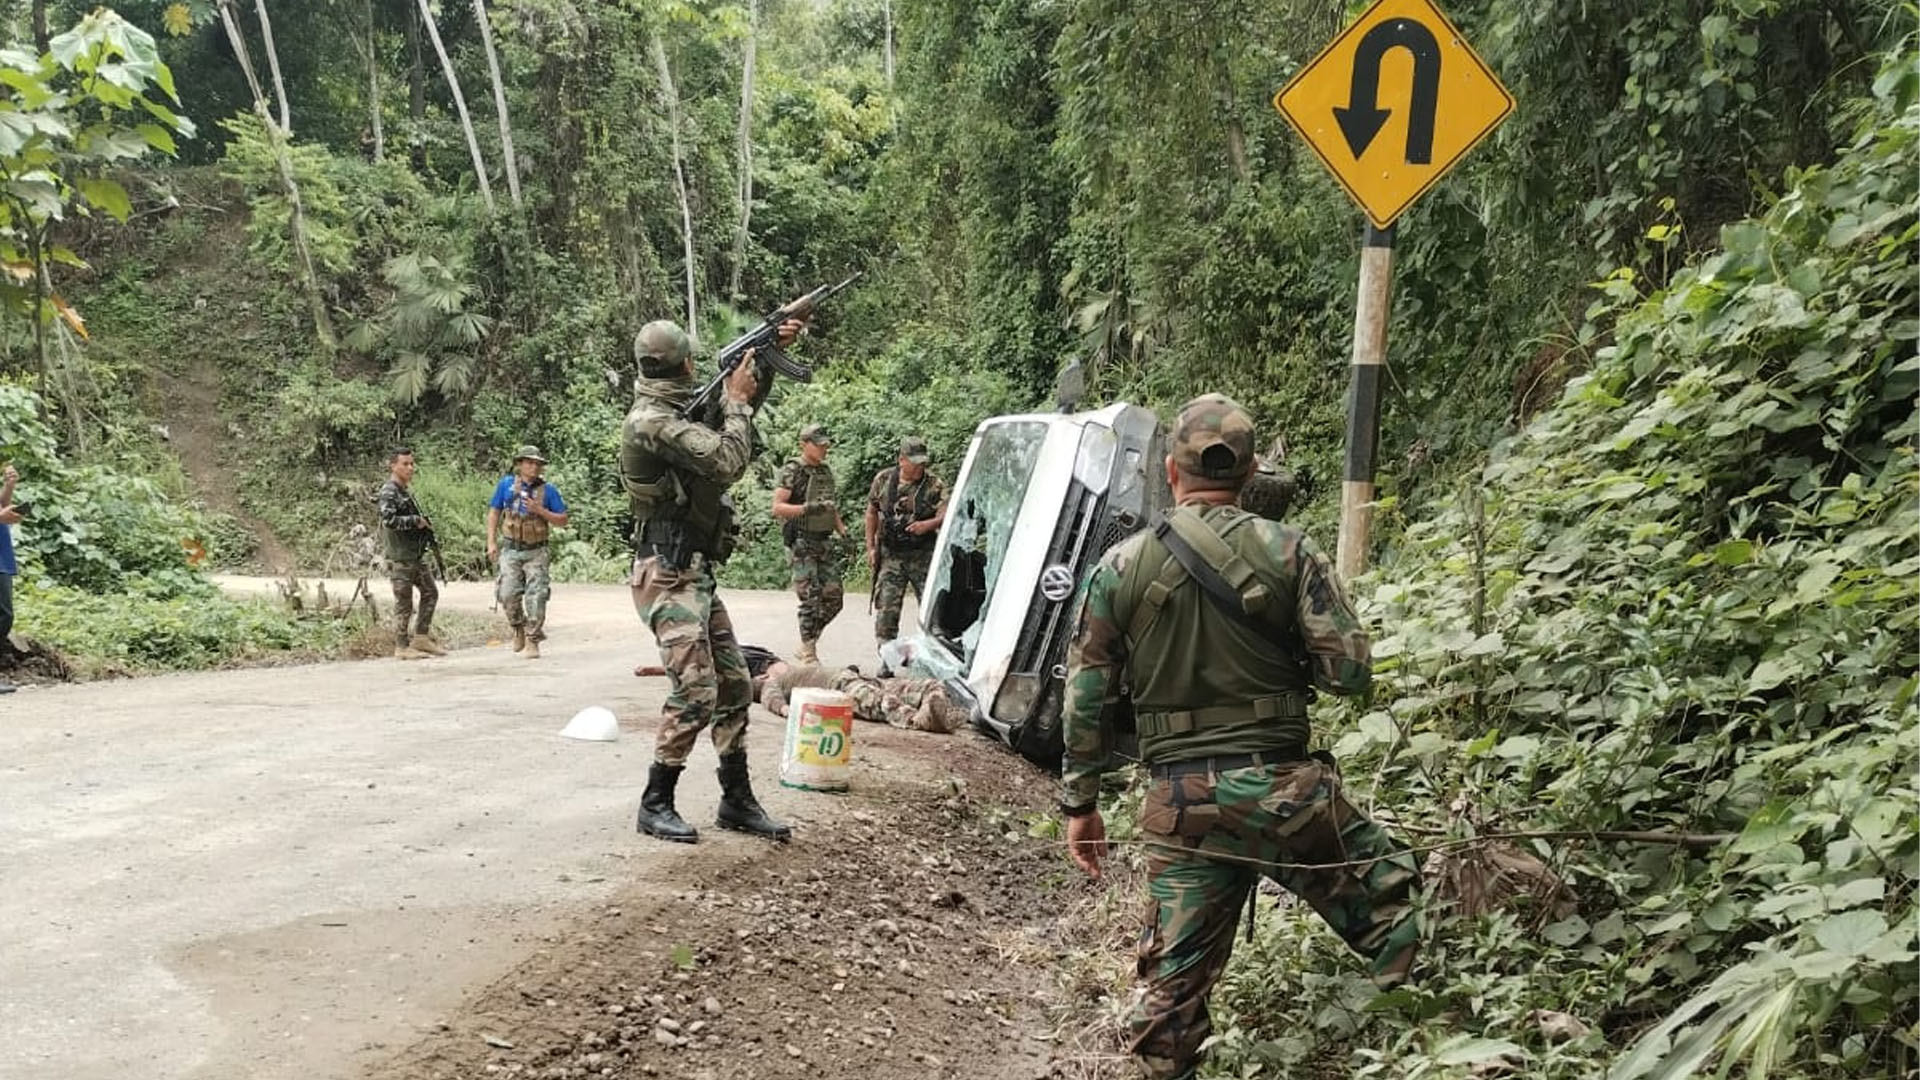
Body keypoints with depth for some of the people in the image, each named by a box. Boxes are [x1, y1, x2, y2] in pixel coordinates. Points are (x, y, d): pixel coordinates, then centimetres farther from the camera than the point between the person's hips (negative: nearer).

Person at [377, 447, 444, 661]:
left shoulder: (406, 489, 15)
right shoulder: (389, 492, -14)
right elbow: (388, 520, -27)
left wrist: (425, 525, 10)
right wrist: (415, 521, -18)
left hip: (417, 554, 9)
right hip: (400, 557, -9)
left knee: (430, 593, 12)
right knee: (403, 603, -3)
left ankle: (422, 638, 19)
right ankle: (402, 647, 5)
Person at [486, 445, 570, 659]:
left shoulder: (547, 490, 1)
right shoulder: (506, 484, 3)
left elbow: (562, 520, 2)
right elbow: (493, 513, 9)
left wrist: (540, 510, -13)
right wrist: (491, 543, 2)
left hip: (537, 552, -1)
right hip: (511, 551, 1)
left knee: (536, 597, -6)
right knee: (508, 594, -6)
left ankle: (532, 642, 2)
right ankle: (519, 629, 21)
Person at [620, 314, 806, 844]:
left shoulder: (677, 415, 13)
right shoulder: (651, 422, -17)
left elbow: (740, 412, 28)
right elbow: (727, 461, -25)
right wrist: (736, 400, -10)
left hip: (696, 576, 10)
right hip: (669, 578, -10)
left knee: (735, 688, 10)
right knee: (695, 693, -13)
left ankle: (737, 801, 17)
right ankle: (655, 804, 0)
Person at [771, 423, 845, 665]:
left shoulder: (826, 471, 14)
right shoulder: (792, 471, -8)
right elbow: (777, 508, -15)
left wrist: (842, 529, 12)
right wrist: (807, 508, -27)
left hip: (826, 542, 7)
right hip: (802, 544, -7)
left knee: (834, 597, 5)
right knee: (811, 599, -8)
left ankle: (809, 641, 21)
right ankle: (809, 655, 1)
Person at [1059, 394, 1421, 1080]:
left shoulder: (1120, 567, 1)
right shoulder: (1288, 552, -5)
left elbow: (1085, 697, 3)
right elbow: (1350, 672, -6)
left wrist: (1079, 803, 12)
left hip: (1177, 801, 2)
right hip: (1281, 787, -2)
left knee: (1175, 975, 12)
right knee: (1392, 904, 19)